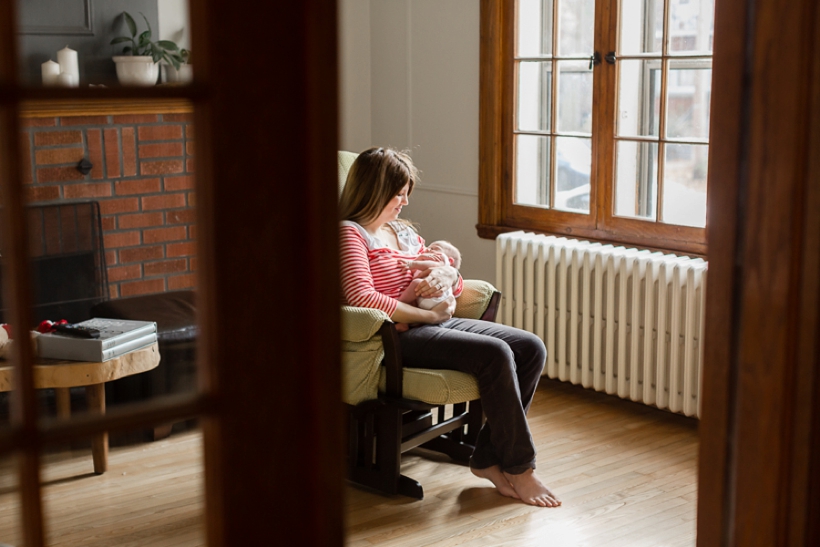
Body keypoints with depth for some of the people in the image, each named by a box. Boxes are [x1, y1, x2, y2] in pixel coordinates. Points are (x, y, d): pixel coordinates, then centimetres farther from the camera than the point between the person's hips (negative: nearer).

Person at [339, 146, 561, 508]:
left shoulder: (403, 230, 22)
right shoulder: (350, 234, -5)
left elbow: (453, 274, 24)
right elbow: (361, 297, -21)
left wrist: (444, 275, -3)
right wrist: (430, 314, -16)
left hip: (437, 323, 9)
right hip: (400, 335, -9)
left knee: (531, 348, -7)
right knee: (495, 354, -28)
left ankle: (488, 458, -7)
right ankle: (519, 468, -15)